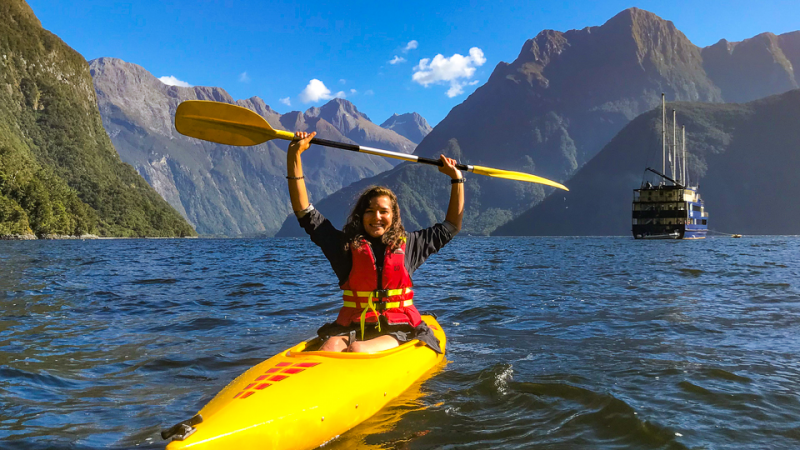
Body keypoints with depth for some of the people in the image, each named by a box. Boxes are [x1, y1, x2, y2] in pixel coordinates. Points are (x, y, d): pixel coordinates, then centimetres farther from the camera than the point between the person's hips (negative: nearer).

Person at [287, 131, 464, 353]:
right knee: (329, 349, -34)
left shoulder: (408, 244, 12)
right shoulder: (345, 245, 9)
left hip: (399, 330, 0)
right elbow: (305, 212, 8)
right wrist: (294, 155, 4)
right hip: (352, 328, 1)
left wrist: (457, 178, 23)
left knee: (356, 350, -34)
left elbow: (451, 225, 24)